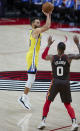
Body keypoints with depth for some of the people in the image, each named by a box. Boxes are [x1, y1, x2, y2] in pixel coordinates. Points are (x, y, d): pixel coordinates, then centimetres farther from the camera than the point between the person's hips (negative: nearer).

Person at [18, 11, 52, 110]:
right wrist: (48, 16, -13)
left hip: (33, 56, 11)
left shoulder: (35, 31, 16)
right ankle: (23, 98, -5)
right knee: (31, 79, -9)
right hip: (32, 56, -11)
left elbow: (47, 26, 30)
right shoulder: (36, 30, -13)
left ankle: (25, 98, 19)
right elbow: (47, 26, -21)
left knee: (31, 79, 14)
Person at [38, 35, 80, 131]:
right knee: (67, 105, 11)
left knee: (48, 101, 20)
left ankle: (43, 121, 14)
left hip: (55, 83, 0)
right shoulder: (69, 57, -5)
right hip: (66, 84, 0)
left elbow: (43, 56, 20)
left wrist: (49, 44, 22)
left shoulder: (52, 57, -1)